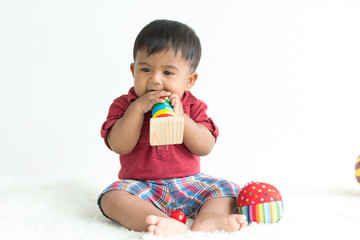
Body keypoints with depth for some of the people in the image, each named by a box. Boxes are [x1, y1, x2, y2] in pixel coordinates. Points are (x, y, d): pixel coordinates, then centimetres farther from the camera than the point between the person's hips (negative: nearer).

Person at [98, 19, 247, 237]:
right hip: (141, 187, -1)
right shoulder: (125, 105, 0)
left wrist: (180, 117, -22)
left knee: (228, 190, -14)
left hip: (189, 184, 2)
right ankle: (168, 224, -49)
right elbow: (120, 146, -14)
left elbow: (205, 147, -9)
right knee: (111, 198, -29)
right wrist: (138, 108, -21)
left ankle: (207, 219, -44)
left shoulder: (192, 106, 3)